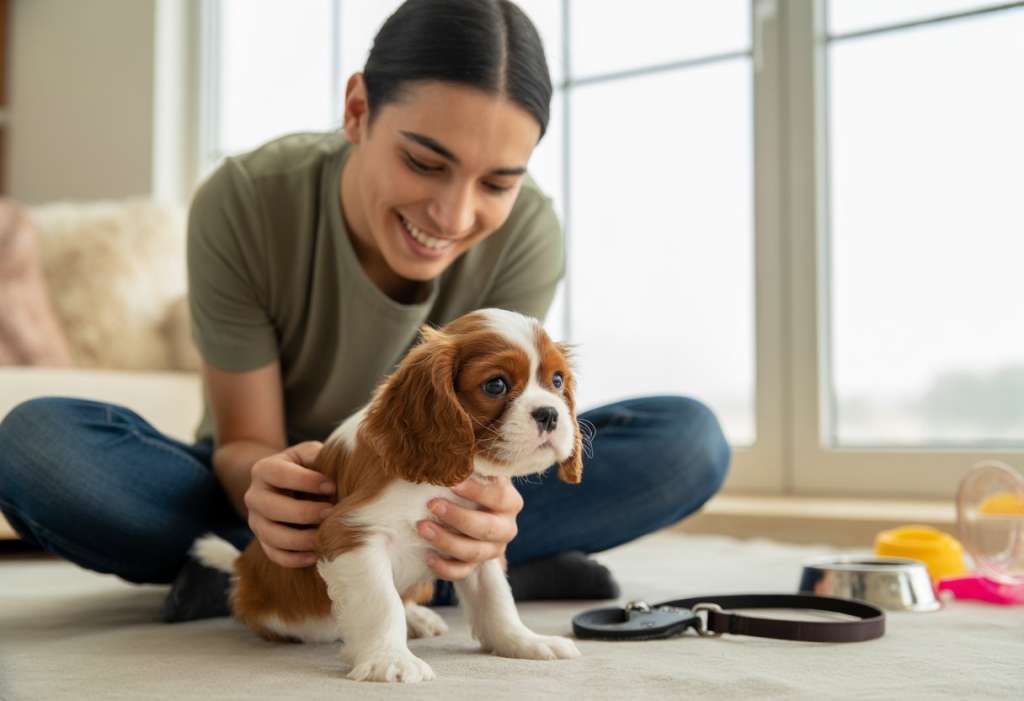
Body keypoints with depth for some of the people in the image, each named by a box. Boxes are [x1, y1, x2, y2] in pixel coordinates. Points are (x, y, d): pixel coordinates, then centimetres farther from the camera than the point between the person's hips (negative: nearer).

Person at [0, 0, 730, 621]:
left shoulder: (527, 233, -21)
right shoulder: (244, 203, -24)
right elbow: (244, 442, -17)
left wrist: (474, 496, -43)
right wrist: (261, 480, -42)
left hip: (424, 496, 1)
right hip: (281, 496, 0)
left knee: (687, 440, -23)